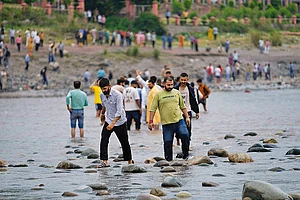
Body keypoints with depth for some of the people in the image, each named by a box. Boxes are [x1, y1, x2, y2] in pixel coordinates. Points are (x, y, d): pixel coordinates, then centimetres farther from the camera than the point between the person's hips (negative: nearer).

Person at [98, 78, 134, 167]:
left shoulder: (117, 95, -23)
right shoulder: (102, 95, -3)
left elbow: (119, 112, -28)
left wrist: (113, 123, -37)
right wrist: (103, 113, 39)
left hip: (120, 122, -5)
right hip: (108, 121, 5)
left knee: (124, 143, 7)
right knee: (103, 141, -13)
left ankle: (130, 161, 24)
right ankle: (104, 161, -15)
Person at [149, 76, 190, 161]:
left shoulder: (177, 93, 11)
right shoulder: (158, 95, 2)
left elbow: (182, 106, 19)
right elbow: (153, 109, 2)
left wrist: (187, 117, 14)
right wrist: (151, 121, -4)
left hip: (179, 120, 2)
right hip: (166, 123, -2)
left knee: (185, 136, -14)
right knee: (167, 143, 0)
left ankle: (185, 155, 3)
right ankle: (168, 160, 11)